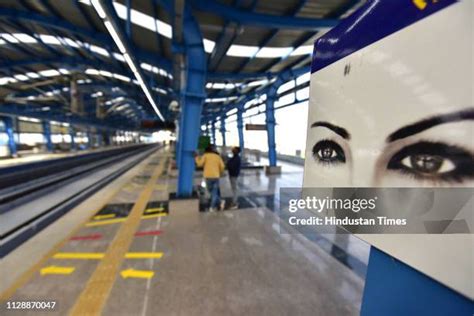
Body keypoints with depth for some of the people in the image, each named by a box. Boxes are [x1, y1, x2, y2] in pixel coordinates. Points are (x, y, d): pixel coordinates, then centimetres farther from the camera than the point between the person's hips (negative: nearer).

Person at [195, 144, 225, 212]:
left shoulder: (205, 155, 4)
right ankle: (213, 207, 9)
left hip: (208, 176, -1)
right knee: (215, 192, 8)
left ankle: (218, 205, 17)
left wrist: (197, 157, 10)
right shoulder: (218, 156, 11)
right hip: (216, 176, 1)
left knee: (211, 191, 13)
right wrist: (220, 173, 21)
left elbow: (200, 163, -5)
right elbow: (222, 166, 4)